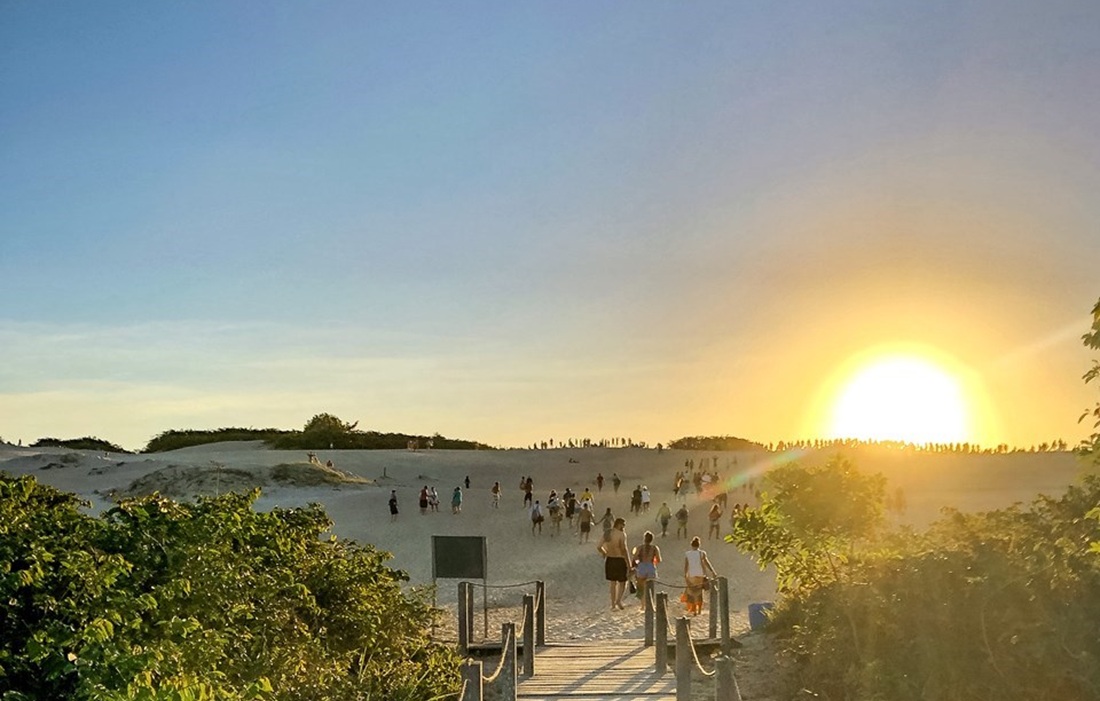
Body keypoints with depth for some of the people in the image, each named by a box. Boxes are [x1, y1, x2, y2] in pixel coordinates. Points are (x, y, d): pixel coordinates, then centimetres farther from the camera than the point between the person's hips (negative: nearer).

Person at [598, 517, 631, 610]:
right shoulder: (622, 534, -14)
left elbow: (599, 547, 11)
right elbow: (624, 549, -21)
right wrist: (628, 564, -17)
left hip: (610, 560, 6)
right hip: (620, 560, -6)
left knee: (612, 583, 15)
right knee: (622, 582, 8)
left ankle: (613, 605, 18)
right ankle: (618, 600, -11)